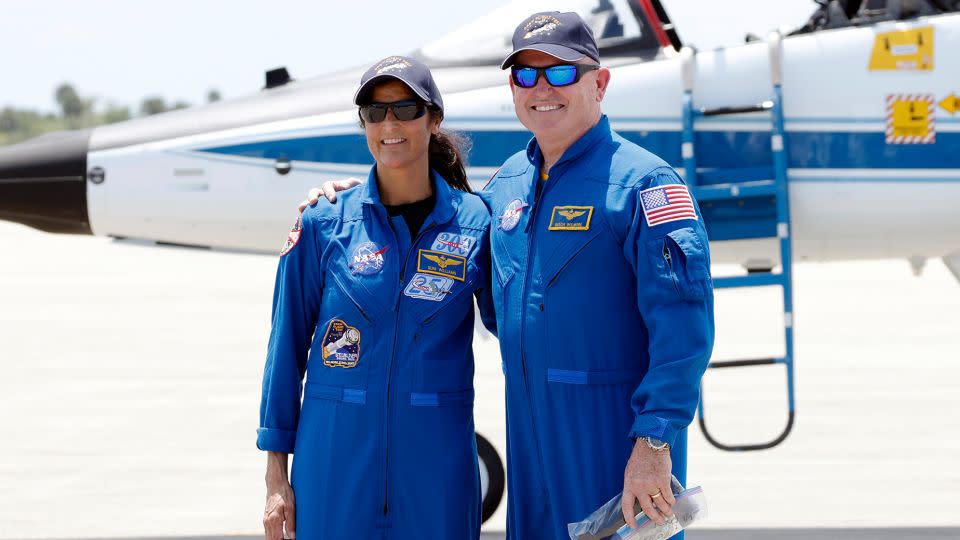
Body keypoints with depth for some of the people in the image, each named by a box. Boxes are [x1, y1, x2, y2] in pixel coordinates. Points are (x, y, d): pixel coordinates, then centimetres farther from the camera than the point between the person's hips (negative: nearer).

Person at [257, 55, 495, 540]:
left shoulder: (475, 223, 1)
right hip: (337, 450, 0)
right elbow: (288, 345, 4)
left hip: (437, 459, 0)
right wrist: (276, 474, 2)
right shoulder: (324, 223, 1)